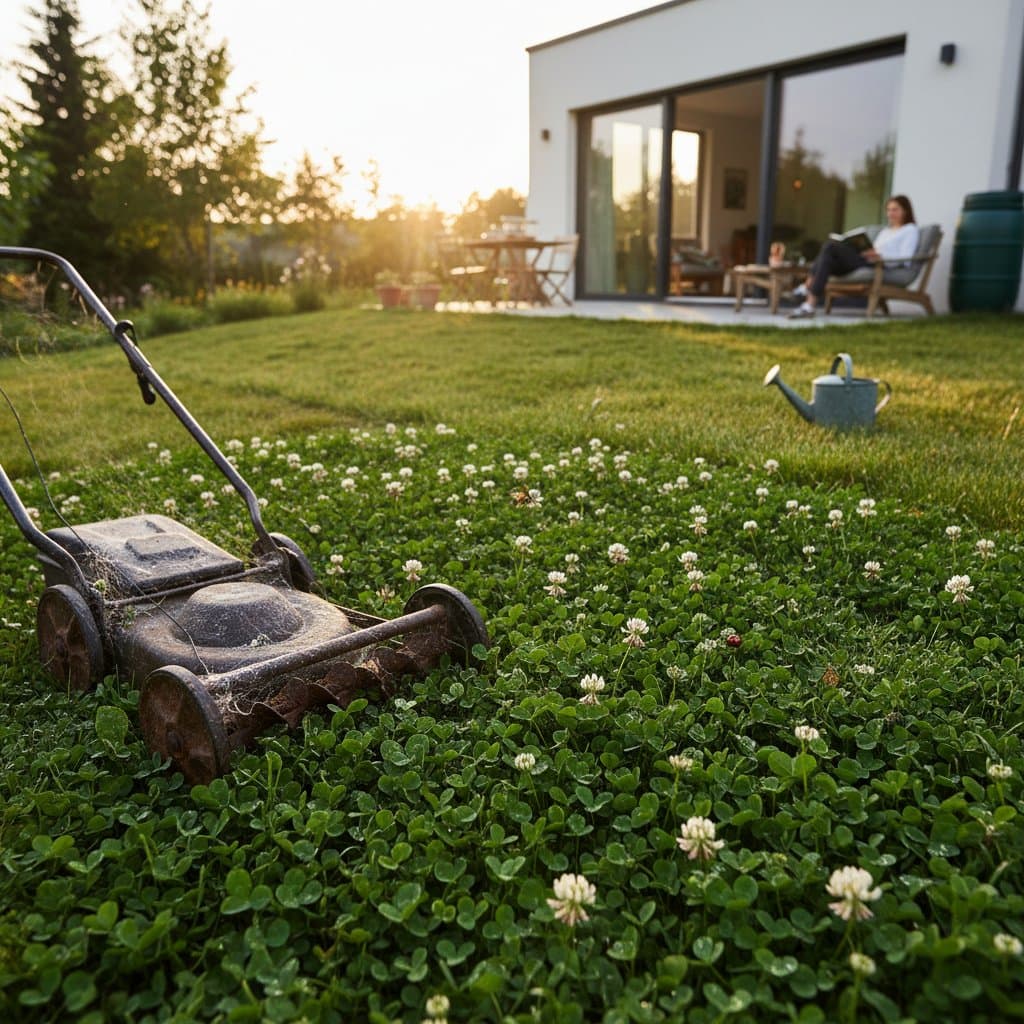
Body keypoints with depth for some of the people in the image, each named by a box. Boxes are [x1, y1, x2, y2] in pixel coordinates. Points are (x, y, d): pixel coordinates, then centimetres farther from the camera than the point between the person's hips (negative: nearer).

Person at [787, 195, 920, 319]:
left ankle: (807, 287, -31)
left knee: (831, 246, -23)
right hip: (864, 262, 7)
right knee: (828, 260, -22)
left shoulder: (910, 229, 11)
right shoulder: (885, 230, 35)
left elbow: (906, 256, -4)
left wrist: (880, 255, -19)